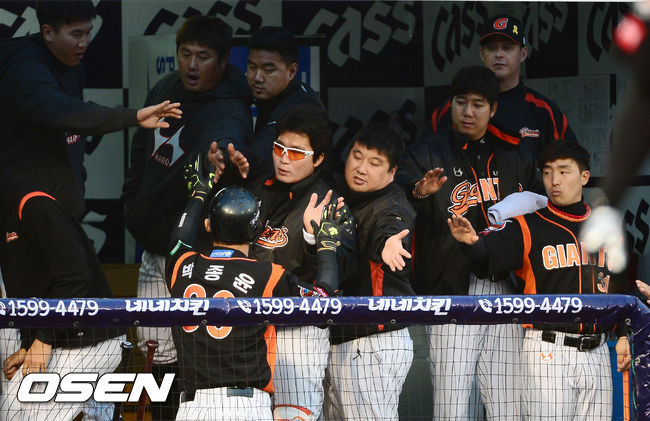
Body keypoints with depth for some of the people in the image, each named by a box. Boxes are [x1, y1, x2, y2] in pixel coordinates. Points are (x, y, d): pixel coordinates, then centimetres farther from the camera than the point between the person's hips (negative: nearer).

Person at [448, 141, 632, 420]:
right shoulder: (528, 226, 0)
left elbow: (621, 287, 21)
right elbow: (489, 253, -17)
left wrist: (623, 335, 13)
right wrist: (472, 242, -39)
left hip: (596, 352, 4)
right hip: (548, 349, -4)